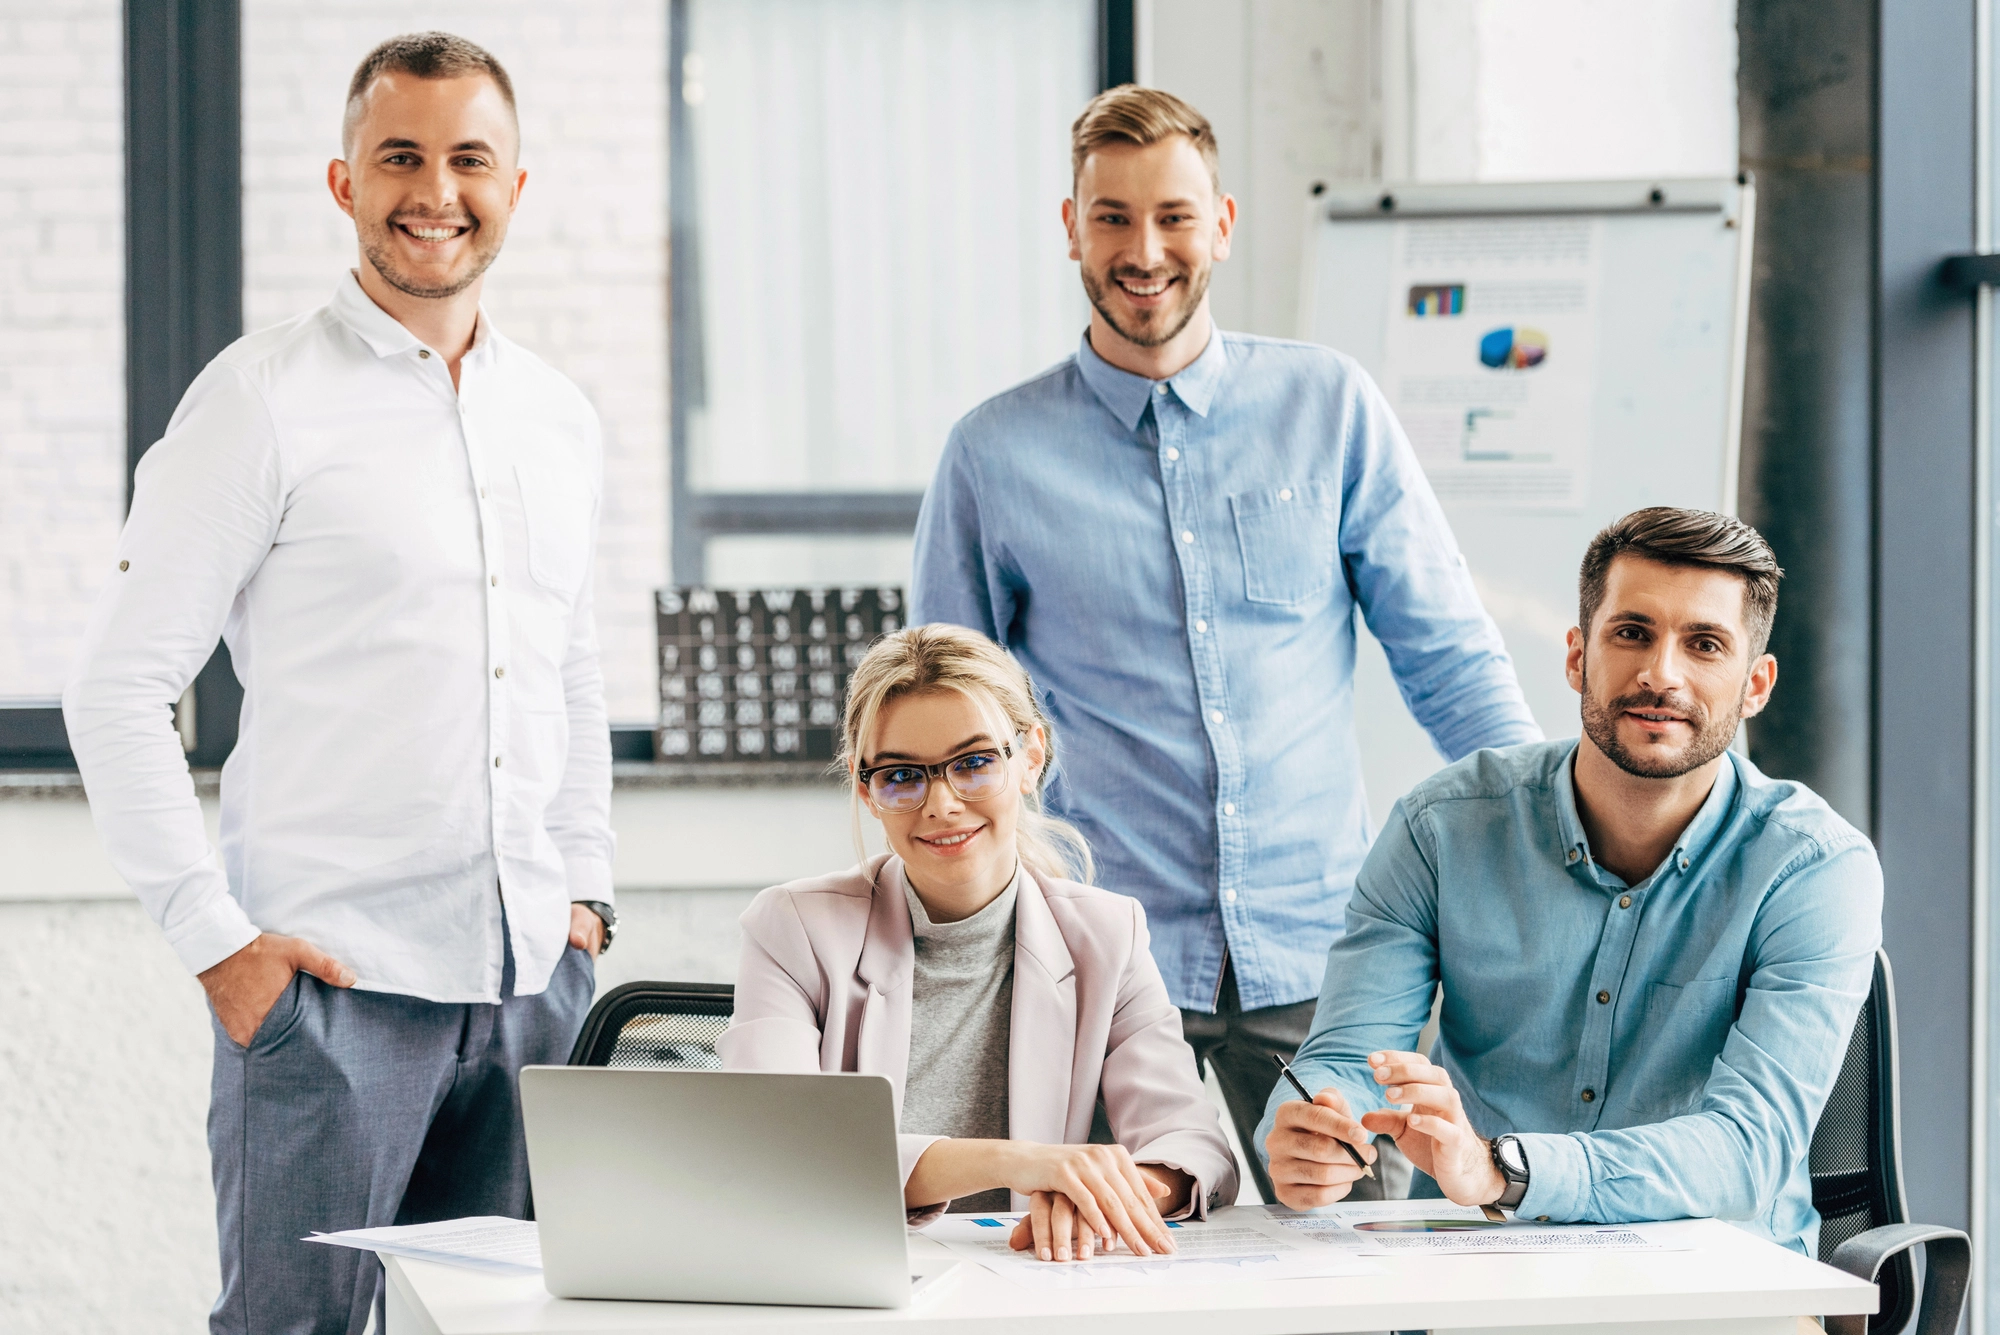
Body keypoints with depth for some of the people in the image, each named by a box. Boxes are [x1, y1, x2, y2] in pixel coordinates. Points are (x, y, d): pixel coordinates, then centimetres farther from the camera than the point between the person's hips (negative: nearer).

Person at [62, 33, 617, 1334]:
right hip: (327, 980, -6)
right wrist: (214, 935, -12)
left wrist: (584, 893, 14)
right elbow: (118, 689, -7)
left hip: (532, 980, 6)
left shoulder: (561, 420, 14)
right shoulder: (266, 400, -5)